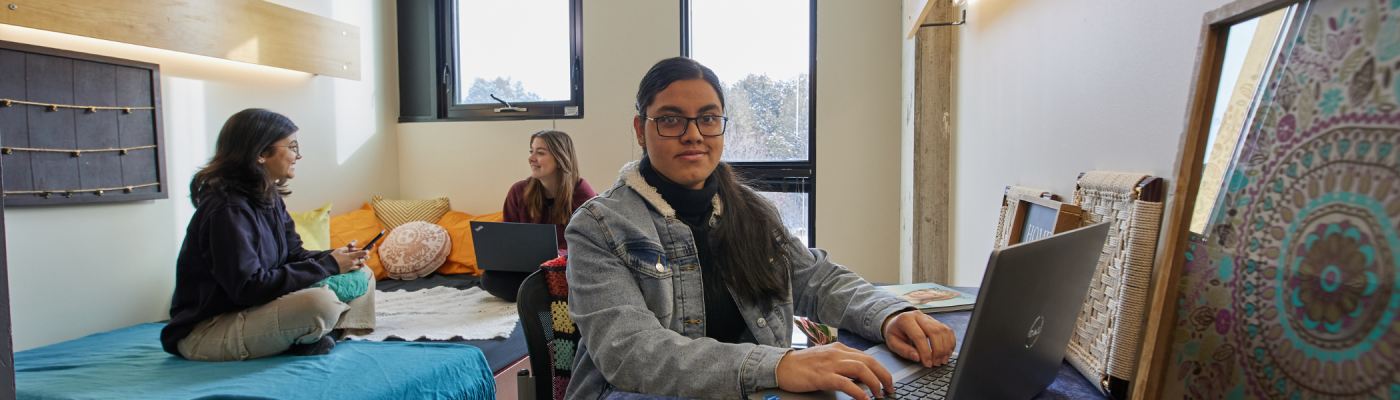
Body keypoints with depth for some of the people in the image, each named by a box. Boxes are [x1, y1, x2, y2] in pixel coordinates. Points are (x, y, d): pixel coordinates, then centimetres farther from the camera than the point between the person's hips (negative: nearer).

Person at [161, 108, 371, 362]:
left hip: (249, 311, 10)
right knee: (320, 302, -35)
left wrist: (334, 257, -11)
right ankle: (304, 341, -4)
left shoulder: (269, 198, 7)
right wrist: (327, 266, -23)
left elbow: (293, 254, 11)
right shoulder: (227, 209, -23)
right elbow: (248, 287, -27)